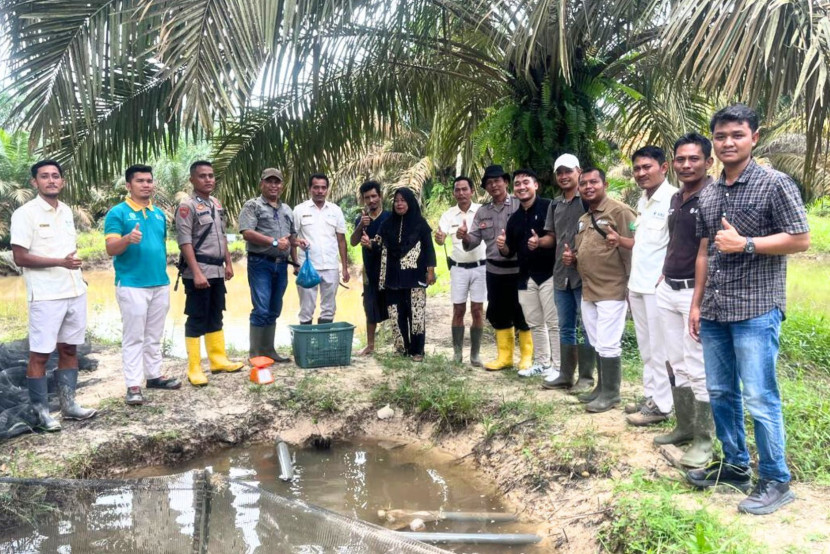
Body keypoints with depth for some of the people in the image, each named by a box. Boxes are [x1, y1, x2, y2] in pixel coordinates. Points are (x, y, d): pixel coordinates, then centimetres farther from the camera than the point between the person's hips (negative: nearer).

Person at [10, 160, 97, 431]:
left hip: (75, 292, 7)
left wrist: (77, 274, 13)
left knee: (69, 349, 12)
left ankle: (68, 404, 21)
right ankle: (41, 412, 11)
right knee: (40, 355, 1)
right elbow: (20, 257, -13)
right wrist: (60, 262, -20)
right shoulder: (25, 213, -9)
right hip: (46, 296, -7)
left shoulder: (66, 211, 11)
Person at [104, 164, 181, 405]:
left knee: (154, 336, 15)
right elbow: (111, 249, -14)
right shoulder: (118, 213, -6)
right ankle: (133, 385, 4)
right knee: (133, 337, -1)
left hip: (160, 283, 6)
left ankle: (154, 375, 26)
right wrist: (128, 239, -33)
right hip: (132, 285, -6)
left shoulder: (159, 214, 12)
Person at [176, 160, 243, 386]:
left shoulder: (217, 205, 14)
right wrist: (196, 273, -22)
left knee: (215, 317, 15)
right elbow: (185, 242, -16)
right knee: (197, 320, -3)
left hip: (217, 270, 8)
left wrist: (228, 263, 16)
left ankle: (218, 359, 24)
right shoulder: (187, 206, -10)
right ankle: (194, 368, 4)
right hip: (198, 272, -8)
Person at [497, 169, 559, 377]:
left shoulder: (549, 207, -7)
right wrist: (503, 247, -5)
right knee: (534, 323, 14)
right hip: (526, 277, 7)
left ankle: (558, 366, 5)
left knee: (553, 322, -3)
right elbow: (510, 252, 17)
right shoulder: (514, 219, 14)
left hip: (549, 273, -7)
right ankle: (542, 363, 26)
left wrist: (541, 243, -27)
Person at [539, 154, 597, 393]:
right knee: (565, 327, 14)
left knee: (587, 327, 2)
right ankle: (565, 374, 23)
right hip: (561, 274, 7)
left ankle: (586, 377, 11)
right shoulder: (555, 204, 14)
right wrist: (538, 241, -4)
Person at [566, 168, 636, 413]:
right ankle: (602, 387, 28)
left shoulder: (619, 211, -11)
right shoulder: (583, 220, 17)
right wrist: (571, 258, 8)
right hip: (588, 291, 9)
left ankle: (611, 393, 9)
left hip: (612, 290, -9)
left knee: (608, 344, -3)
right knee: (597, 343, 16)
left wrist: (632, 286, -19)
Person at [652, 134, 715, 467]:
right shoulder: (675, 199, 13)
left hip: (697, 293, -8)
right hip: (667, 291, 8)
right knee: (677, 364, 15)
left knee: (699, 369, -1)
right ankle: (684, 427, 28)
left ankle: (704, 439, 12)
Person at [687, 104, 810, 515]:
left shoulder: (775, 184, -5)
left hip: (756, 311, -6)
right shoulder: (708, 195, 12)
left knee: (759, 399, -3)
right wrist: (696, 304, 14)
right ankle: (735, 464, 29)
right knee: (720, 393, 13)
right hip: (714, 312, 6)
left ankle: (775, 481, 13)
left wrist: (745, 243, -16)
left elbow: (801, 239, -7)